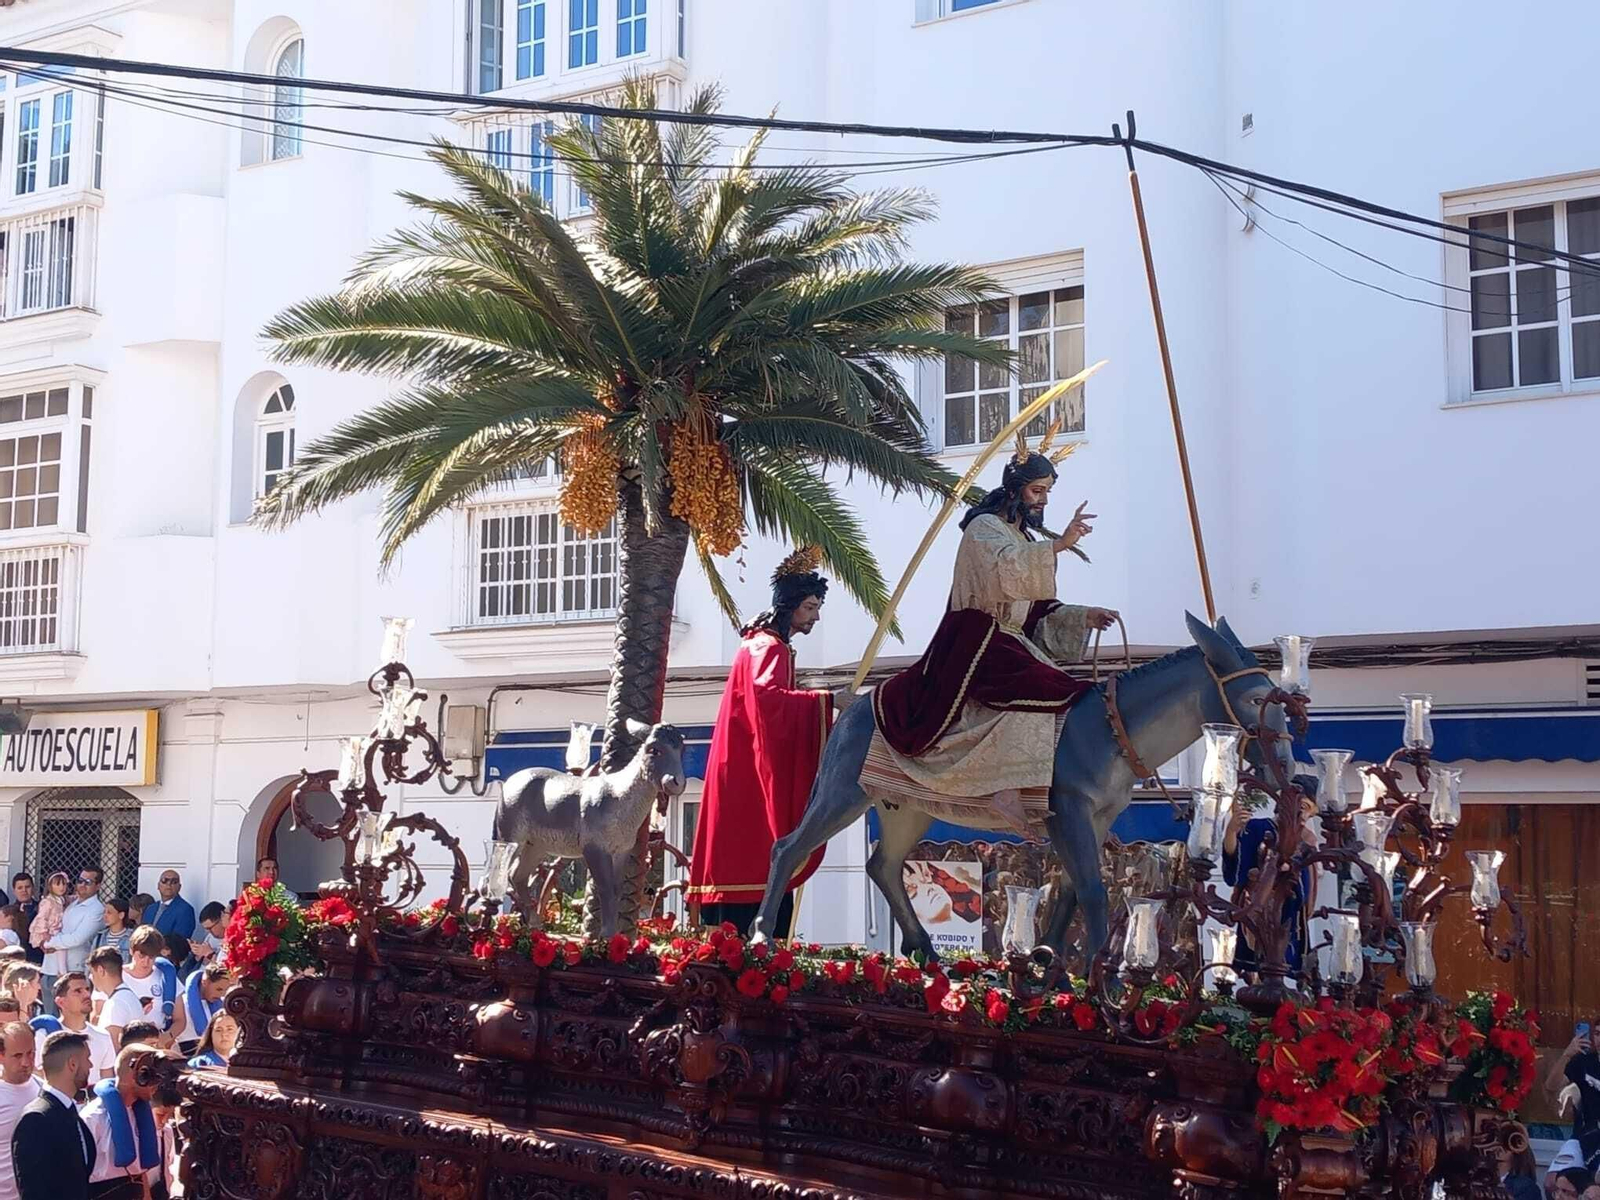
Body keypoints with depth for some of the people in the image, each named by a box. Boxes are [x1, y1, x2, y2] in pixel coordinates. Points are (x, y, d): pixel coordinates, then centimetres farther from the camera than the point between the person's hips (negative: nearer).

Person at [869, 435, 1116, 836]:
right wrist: (1058, 545, -34)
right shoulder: (984, 528, -3)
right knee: (1036, 693, -30)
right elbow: (1006, 568, -26)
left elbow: (1040, 609, 19)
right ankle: (1010, 792, -37)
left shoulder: (1028, 539, 23)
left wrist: (1083, 617, 4)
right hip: (978, 642, -10)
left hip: (1013, 644, 10)